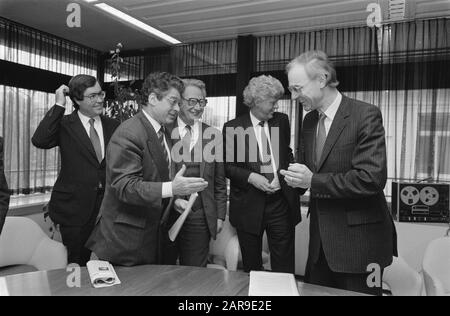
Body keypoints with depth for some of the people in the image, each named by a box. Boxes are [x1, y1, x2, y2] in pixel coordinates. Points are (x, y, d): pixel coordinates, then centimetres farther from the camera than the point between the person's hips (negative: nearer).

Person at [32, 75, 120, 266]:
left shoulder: (113, 126, 6)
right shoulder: (64, 125, -4)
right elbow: (39, 141, -23)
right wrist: (59, 105, -21)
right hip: (75, 209, -3)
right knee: (77, 266, 9)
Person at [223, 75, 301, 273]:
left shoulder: (282, 121, 7)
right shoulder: (233, 127, -3)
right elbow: (227, 165, 0)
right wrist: (250, 177, -16)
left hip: (281, 202, 2)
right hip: (249, 205, -2)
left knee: (284, 265, 6)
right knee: (252, 267, 13)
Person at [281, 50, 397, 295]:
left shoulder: (366, 115, -14)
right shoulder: (309, 121, 8)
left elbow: (372, 178, -23)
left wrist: (312, 181, -21)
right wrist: (297, 177, -7)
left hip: (358, 241, -6)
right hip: (321, 241, 7)